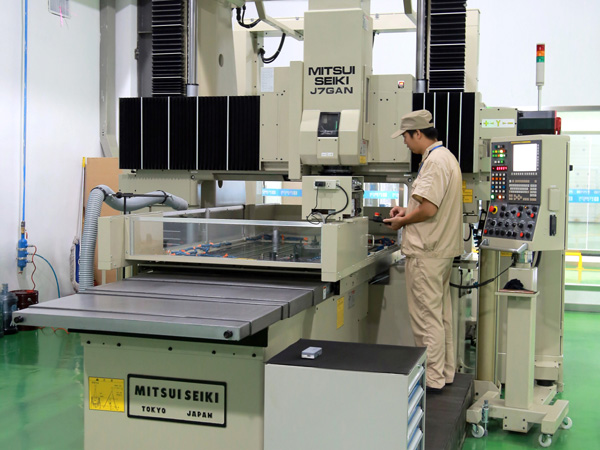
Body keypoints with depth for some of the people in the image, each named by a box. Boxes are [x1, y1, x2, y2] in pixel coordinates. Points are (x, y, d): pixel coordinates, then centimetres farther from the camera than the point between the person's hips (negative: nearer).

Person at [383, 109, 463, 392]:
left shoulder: (434, 161, -18)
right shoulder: (447, 157, 15)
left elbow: (428, 210, -24)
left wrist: (402, 222, -8)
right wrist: (407, 211, 16)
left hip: (426, 252, -11)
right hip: (442, 249, 11)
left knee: (426, 317, -3)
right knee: (441, 313, 17)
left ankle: (432, 379, 5)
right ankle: (444, 372, 27)